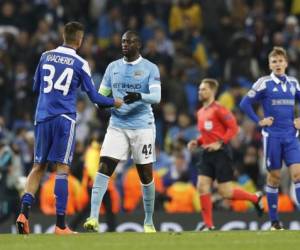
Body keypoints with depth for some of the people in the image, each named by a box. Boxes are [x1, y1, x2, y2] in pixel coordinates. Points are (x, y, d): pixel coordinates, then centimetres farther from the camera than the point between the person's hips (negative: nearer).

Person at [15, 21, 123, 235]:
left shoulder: (45, 57, 7)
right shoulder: (80, 64, -3)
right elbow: (94, 97, 1)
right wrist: (114, 103, 18)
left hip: (42, 117, 4)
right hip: (64, 119, -4)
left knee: (38, 166, 12)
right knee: (62, 169, -4)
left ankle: (24, 212, -4)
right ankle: (60, 225, -6)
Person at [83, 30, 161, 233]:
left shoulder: (150, 68, -1)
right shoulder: (113, 67, 11)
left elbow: (156, 96, -13)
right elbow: (101, 94, 15)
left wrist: (139, 97, -34)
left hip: (142, 127, -3)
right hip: (117, 126, 3)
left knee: (146, 173, 4)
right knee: (104, 167, -13)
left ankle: (149, 222, 18)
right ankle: (93, 217, -20)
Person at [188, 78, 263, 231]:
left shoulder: (218, 109, -10)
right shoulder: (200, 112, 15)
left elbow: (233, 128, -14)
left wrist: (219, 143, -20)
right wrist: (197, 142, 9)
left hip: (220, 153, -7)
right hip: (206, 154, 7)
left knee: (225, 192, -6)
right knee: (202, 187, -6)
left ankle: (255, 198, 17)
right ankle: (208, 225, -2)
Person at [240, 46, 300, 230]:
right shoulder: (264, 83, -3)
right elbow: (245, 103, -3)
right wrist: (259, 121, -6)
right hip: (272, 136, -3)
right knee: (274, 176, 2)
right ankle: (274, 220, 11)